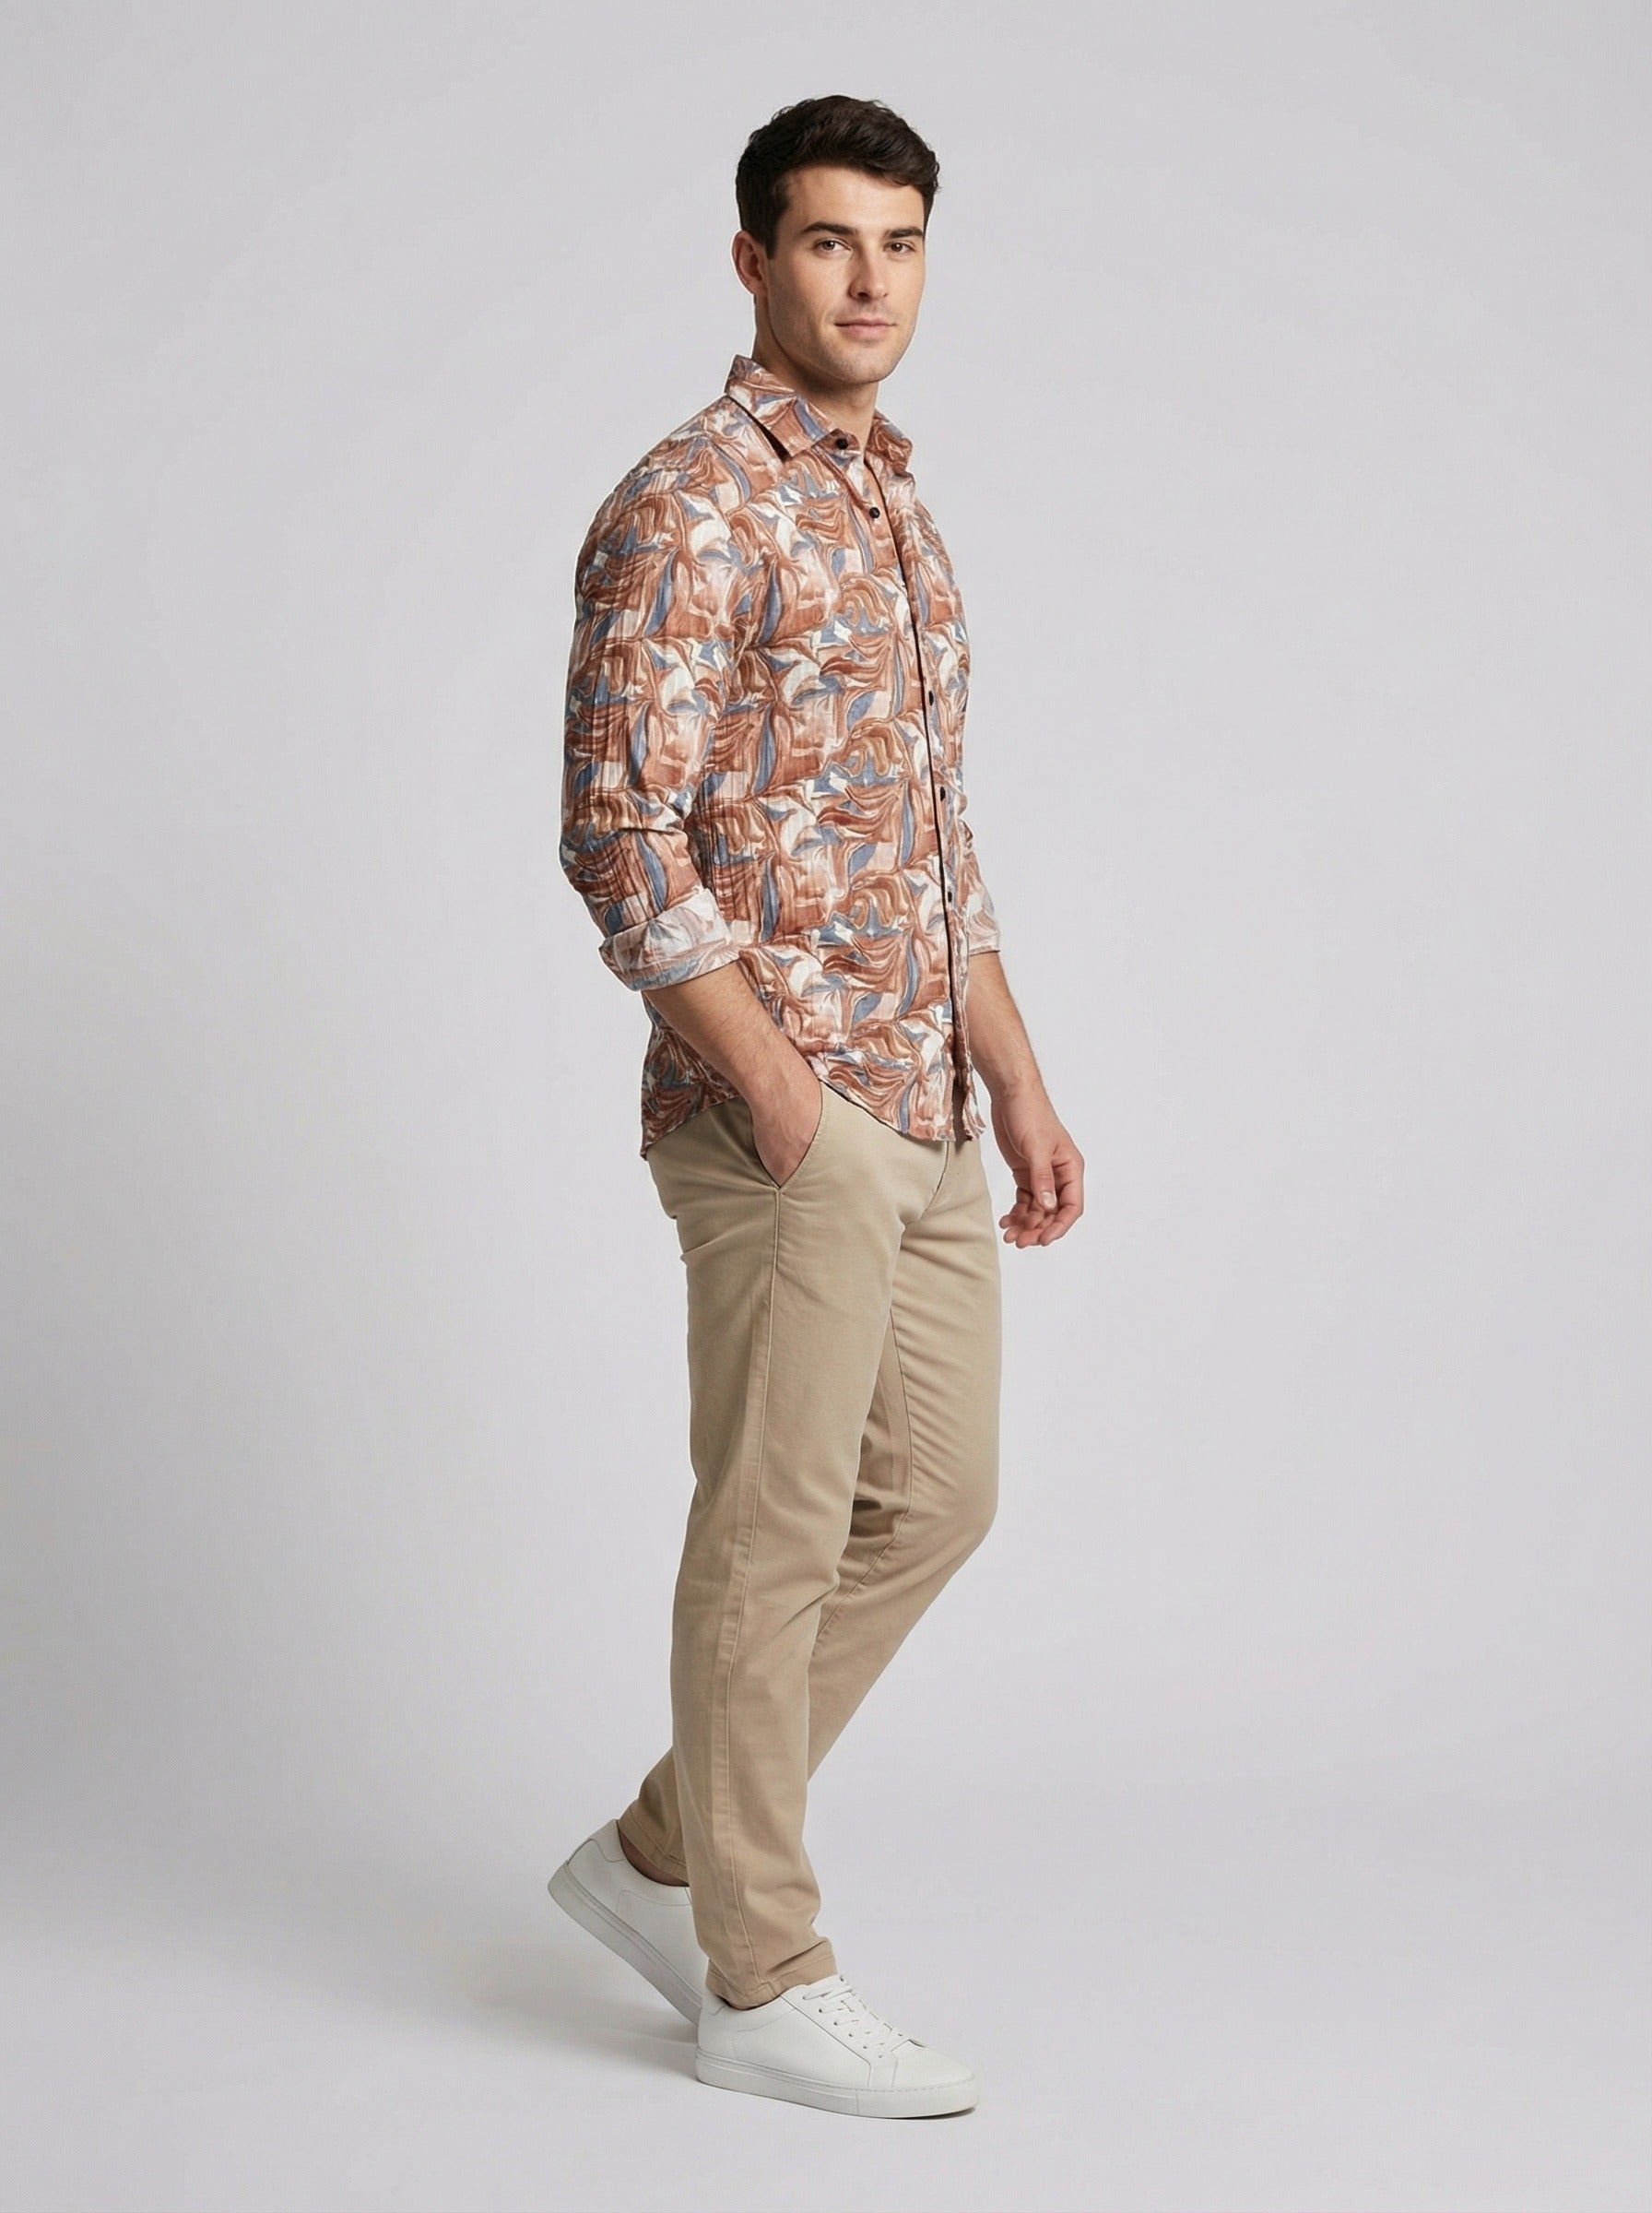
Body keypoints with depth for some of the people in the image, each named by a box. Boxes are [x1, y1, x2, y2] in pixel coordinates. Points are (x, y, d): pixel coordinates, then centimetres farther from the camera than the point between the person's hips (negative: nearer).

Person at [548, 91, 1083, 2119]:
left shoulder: (894, 511, 17)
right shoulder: (686, 508, -11)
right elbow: (621, 834, -17)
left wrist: (1018, 1083, 16)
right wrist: (778, 1095, -21)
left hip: (922, 1117, 9)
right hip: (781, 1114, -9)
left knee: (933, 1499, 13)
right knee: (778, 1535, -1)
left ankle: (664, 1856, 25)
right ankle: (764, 1984, 12)